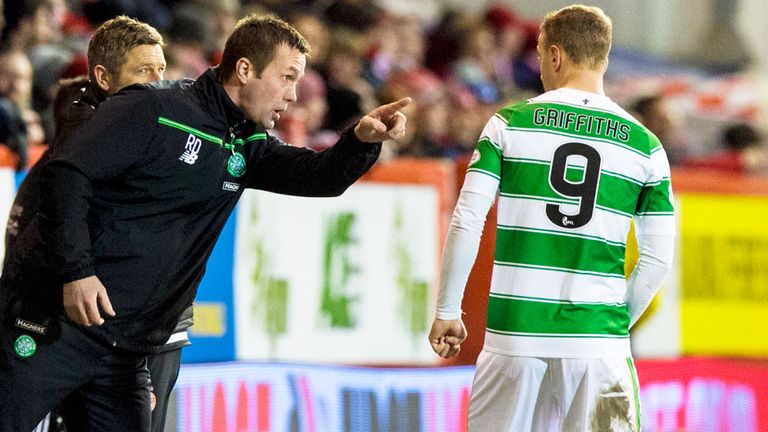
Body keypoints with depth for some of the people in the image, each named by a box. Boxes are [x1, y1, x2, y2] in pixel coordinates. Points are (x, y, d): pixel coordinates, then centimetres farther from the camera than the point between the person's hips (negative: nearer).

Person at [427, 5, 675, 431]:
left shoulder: (510, 124, 1)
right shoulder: (645, 145, 5)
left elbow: (466, 223, -3)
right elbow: (657, 259, 5)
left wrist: (447, 311, 5)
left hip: (514, 333, 0)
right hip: (599, 341, 0)